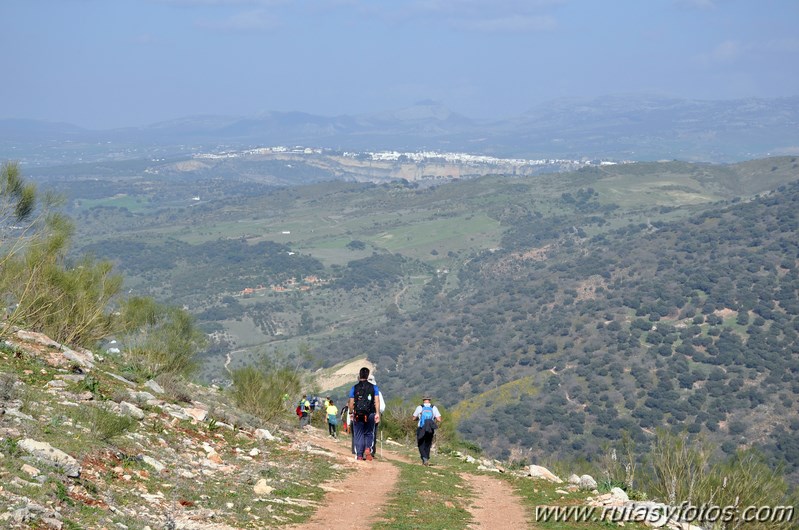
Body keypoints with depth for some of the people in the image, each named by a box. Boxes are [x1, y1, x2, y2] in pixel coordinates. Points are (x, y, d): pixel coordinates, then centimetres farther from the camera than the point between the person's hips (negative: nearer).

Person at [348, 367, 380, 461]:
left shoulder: (354, 388, 3)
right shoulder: (374, 387, 3)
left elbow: (351, 403, 4)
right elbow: (377, 401, -5)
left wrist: (351, 413, 18)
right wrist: (377, 413, -6)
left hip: (358, 415, 0)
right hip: (370, 414, 0)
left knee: (359, 434, 7)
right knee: (369, 433, 16)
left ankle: (359, 455, 1)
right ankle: (368, 448, -9)